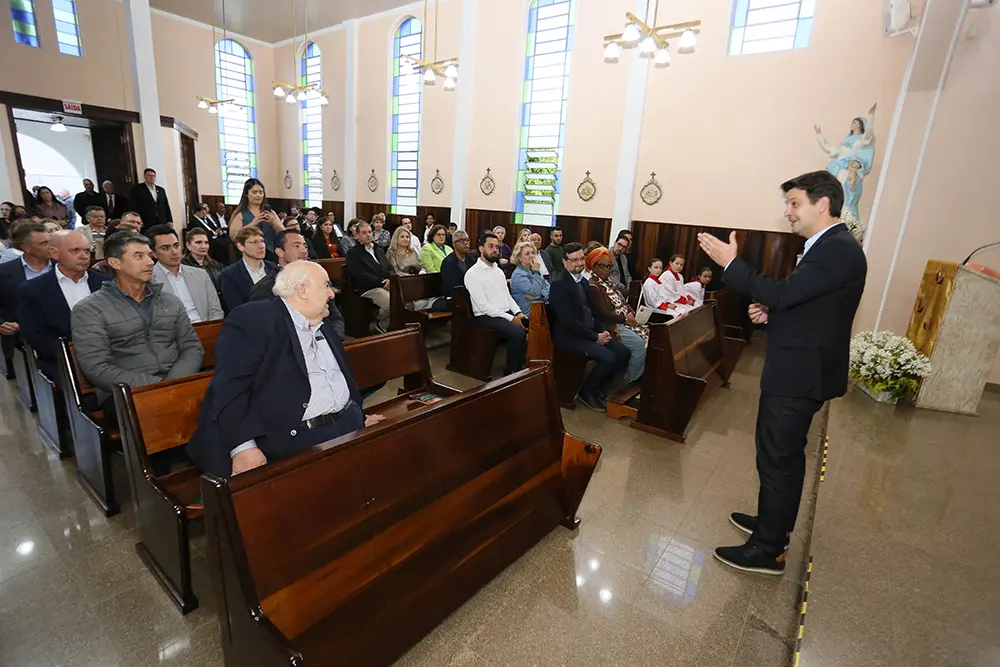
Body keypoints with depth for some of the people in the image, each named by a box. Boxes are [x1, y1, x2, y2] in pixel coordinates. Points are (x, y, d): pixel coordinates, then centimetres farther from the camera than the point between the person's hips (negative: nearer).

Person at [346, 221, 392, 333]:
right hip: (368, 289, -6)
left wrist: (390, 280, -2)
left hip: (385, 286, 6)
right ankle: (380, 324, 0)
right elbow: (360, 276, -9)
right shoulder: (353, 253, 4)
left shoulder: (380, 250, 26)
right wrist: (382, 282, -13)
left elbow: (389, 269, 22)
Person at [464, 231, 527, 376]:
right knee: (518, 333, -30)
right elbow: (483, 306, -16)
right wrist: (511, 318, -19)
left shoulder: (498, 270, 16)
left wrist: (518, 313, -3)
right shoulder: (472, 274, -10)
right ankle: (511, 372, -11)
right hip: (486, 317, -7)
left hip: (507, 313, 8)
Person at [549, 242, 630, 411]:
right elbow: (568, 320, -22)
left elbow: (591, 309, 16)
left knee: (623, 353, -3)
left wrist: (602, 330, -1)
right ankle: (586, 392, 1)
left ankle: (599, 387, 16)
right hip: (569, 335, -9)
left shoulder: (582, 280, 12)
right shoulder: (559, 283, -16)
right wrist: (595, 337, -17)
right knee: (608, 358, -24)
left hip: (589, 330, 9)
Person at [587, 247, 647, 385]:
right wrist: (626, 319, -13)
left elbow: (622, 301, 16)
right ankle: (632, 379, 0)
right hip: (611, 326, -9)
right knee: (640, 344, -20)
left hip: (625, 321, 9)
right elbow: (604, 313, -20)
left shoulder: (608, 281, 14)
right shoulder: (593, 286, -15)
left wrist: (631, 313, -4)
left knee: (649, 335, -1)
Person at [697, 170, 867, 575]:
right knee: (784, 455, 21)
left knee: (777, 458, 0)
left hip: (800, 375, -10)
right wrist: (769, 313, 0)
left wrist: (731, 262, -20)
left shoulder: (838, 250, -18)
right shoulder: (828, 246, 14)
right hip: (797, 370, 10)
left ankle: (768, 550, 14)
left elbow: (781, 293, -26)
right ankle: (775, 523, 39)